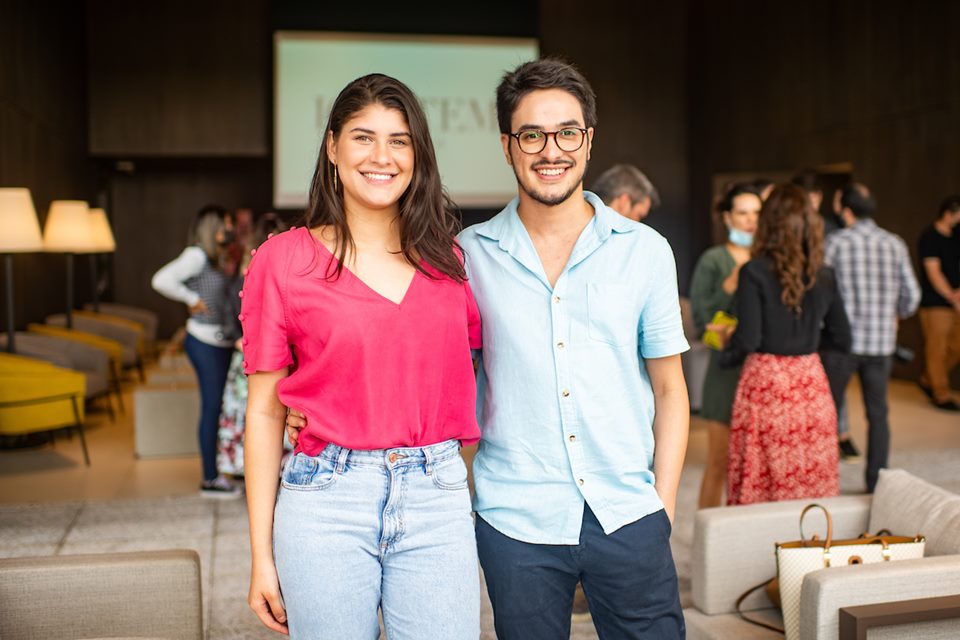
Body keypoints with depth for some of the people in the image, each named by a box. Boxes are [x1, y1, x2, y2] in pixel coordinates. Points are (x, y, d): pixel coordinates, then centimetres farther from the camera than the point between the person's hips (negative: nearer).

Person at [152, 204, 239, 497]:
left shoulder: (218, 259, 15)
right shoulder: (197, 256, -10)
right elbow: (161, 280, -22)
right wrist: (191, 299, -14)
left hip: (221, 341, 8)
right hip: (205, 342, -8)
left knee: (218, 406, 10)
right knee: (212, 406, -5)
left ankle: (215, 473, 18)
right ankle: (210, 479, 1)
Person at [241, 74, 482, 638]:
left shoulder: (447, 258, 8)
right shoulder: (284, 259, 0)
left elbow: (472, 371, 16)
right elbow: (264, 411, 1)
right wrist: (262, 556, 0)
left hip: (438, 498, 2)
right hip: (326, 503, -2)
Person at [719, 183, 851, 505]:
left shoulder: (755, 272, -9)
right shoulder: (823, 276, 3)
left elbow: (747, 340, -13)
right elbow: (842, 340, 9)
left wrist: (725, 356, 6)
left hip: (766, 383, -4)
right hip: (811, 382, 4)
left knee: (761, 482, 4)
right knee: (814, 479, 12)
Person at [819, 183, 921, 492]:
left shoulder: (835, 242, -6)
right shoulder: (895, 244, 2)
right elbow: (911, 295, 2)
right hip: (881, 344, 2)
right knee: (878, 413, 11)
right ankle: (876, 483, 15)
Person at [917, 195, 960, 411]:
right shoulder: (930, 237, -10)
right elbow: (934, 272, -15)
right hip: (935, 303, -7)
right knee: (937, 350, -2)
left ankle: (929, 381, 26)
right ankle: (941, 395, 8)